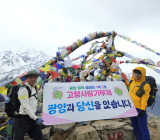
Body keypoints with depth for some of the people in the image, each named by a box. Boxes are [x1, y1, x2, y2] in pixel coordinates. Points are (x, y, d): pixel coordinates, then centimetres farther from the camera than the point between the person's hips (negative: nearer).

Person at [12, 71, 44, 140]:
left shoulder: (33, 87, 6)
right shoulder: (23, 89, -19)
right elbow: (25, 106, -22)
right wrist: (35, 118, -19)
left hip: (31, 118, 8)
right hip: (22, 119, -8)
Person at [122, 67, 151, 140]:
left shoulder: (145, 85, -16)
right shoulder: (132, 81, 4)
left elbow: (144, 98, -17)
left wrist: (142, 109, -22)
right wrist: (125, 82, 14)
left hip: (139, 109, -7)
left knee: (143, 128, 3)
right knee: (135, 127, 22)